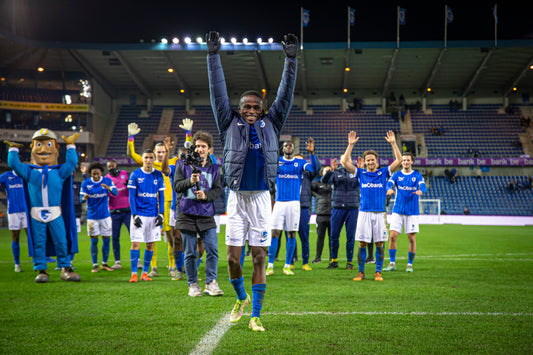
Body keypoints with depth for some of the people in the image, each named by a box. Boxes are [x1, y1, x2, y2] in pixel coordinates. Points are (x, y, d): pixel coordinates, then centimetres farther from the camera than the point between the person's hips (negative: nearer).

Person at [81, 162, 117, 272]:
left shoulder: (107, 180, -1)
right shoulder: (86, 183, -1)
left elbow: (115, 193, -14)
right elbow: (82, 199, -4)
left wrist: (108, 187, -35)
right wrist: (84, 198, -28)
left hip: (105, 215, 1)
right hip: (92, 216, -1)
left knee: (106, 239, 3)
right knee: (94, 240, -1)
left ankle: (104, 264, 18)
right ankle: (95, 265, 8)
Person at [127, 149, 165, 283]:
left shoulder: (158, 175, 6)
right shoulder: (135, 174, -1)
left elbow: (161, 196, 10)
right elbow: (131, 196, -1)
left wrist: (161, 214, 2)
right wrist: (134, 215, -8)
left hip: (153, 215, 3)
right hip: (139, 214, -2)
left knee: (150, 244, 4)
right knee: (135, 243, -6)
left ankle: (145, 272, 14)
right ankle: (134, 273, -1)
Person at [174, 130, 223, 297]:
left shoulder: (214, 167, 10)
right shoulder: (183, 164, 4)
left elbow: (218, 189, 8)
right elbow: (177, 186, -1)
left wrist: (206, 195, -11)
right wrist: (190, 181, -19)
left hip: (206, 214, 1)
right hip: (186, 214, -1)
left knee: (212, 249, -7)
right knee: (190, 253, 4)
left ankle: (211, 283, 4)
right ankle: (193, 285, 15)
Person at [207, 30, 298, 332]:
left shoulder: (271, 125, 7)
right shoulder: (231, 125, 5)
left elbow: (285, 95, 6)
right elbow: (218, 92, 3)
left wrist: (291, 61, 0)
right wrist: (214, 56, -1)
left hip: (261, 198, 0)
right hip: (238, 198, 0)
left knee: (260, 258, 0)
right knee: (233, 257, 0)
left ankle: (256, 315, 8)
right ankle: (241, 298, 29)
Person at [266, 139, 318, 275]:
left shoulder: (300, 163, 7)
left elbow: (314, 169, -9)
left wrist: (311, 152, -23)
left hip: (294, 203, 1)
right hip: (279, 202, -1)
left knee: (291, 235, 3)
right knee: (275, 233, -4)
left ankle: (287, 266, 12)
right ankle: (270, 266, 0)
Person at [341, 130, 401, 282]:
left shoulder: (384, 173, 9)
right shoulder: (361, 173, 10)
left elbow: (399, 160, 1)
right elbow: (345, 162, 2)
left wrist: (393, 143, -6)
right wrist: (350, 145, -4)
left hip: (380, 213, 0)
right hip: (364, 212, 0)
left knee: (380, 244, 2)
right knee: (362, 244, 0)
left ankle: (378, 272, 10)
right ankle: (361, 272, 7)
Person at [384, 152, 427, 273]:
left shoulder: (417, 175, 4)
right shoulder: (397, 174, 7)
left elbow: (423, 186, -12)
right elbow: (389, 183, -10)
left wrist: (420, 191, -36)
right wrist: (389, 189, -34)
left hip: (412, 212, -1)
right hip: (398, 210, 1)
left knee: (412, 238, -2)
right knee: (393, 236, -6)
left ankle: (410, 264, 12)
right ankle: (392, 263, 5)